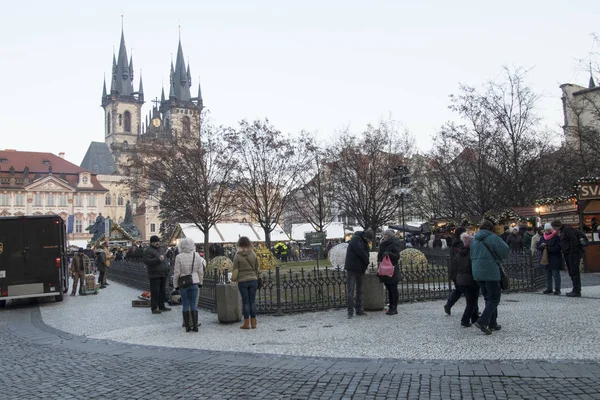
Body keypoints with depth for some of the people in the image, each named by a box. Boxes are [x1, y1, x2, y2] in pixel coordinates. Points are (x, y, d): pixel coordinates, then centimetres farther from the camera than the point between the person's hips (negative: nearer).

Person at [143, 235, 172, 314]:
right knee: (155, 292, -6)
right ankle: (154, 308, 0)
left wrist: (167, 269, 20)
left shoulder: (160, 250, 18)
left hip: (163, 275, 8)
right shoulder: (148, 250, -8)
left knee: (162, 291, 13)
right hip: (154, 275, -8)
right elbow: (146, 261, -22)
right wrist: (158, 259, -27)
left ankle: (161, 306, 22)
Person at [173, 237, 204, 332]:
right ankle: (195, 326, 7)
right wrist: (200, 282, 14)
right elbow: (200, 271, 2)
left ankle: (187, 326, 11)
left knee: (185, 305, 8)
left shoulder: (179, 257, -10)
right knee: (194, 304, 8)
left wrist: (175, 284, 6)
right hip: (194, 282, 1)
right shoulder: (196, 256, -4)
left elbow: (177, 272, -6)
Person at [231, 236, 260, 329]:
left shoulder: (237, 256, -6)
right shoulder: (253, 255, 1)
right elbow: (256, 268, 7)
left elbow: (235, 270, -3)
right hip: (253, 280, 2)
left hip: (242, 281, -2)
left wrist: (233, 279, 10)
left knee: (245, 302, 3)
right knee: (252, 301, 7)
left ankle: (246, 323, 7)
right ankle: (253, 323, 10)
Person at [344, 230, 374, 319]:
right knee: (350, 290, -6)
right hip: (352, 269, -9)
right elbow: (361, 253, -19)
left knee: (360, 290, 11)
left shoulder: (364, 241, 13)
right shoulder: (355, 239, -14)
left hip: (361, 269, 9)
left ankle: (359, 309, 17)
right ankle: (350, 311, -4)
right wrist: (367, 261, -6)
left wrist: (365, 264, 4)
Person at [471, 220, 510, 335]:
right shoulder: (493, 238, -9)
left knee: (488, 298, 17)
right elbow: (506, 252, -5)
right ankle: (482, 321, -13)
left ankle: (492, 324, 21)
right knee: (494, 298, 0)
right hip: (491, 272, -7)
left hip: (477, 273, 7)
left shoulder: (474, 240, 11)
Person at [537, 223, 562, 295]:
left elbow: (557, 248, -15)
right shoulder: (543, 238, 12)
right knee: (548, 275, 12)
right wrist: (541, 246, -11)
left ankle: (557, 289, 3)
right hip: (545, 259, 6)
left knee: (556, 274, -3)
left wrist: (548, 248, -21)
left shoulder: (557, 237, -6)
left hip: (554, 260, -6)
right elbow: (538, 247, 10)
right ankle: (549, 288, 19)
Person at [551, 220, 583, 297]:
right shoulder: (562, 231, 20)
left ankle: (577, 291, -7)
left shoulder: (568, 229, -12)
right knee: (572, 273, 13)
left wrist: (572, 254, -22)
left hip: (574, 253, -11)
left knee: (574, 272, -9)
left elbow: (574, 241, -20)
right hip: (568, 255, 11)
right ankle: (575, 290, 18)